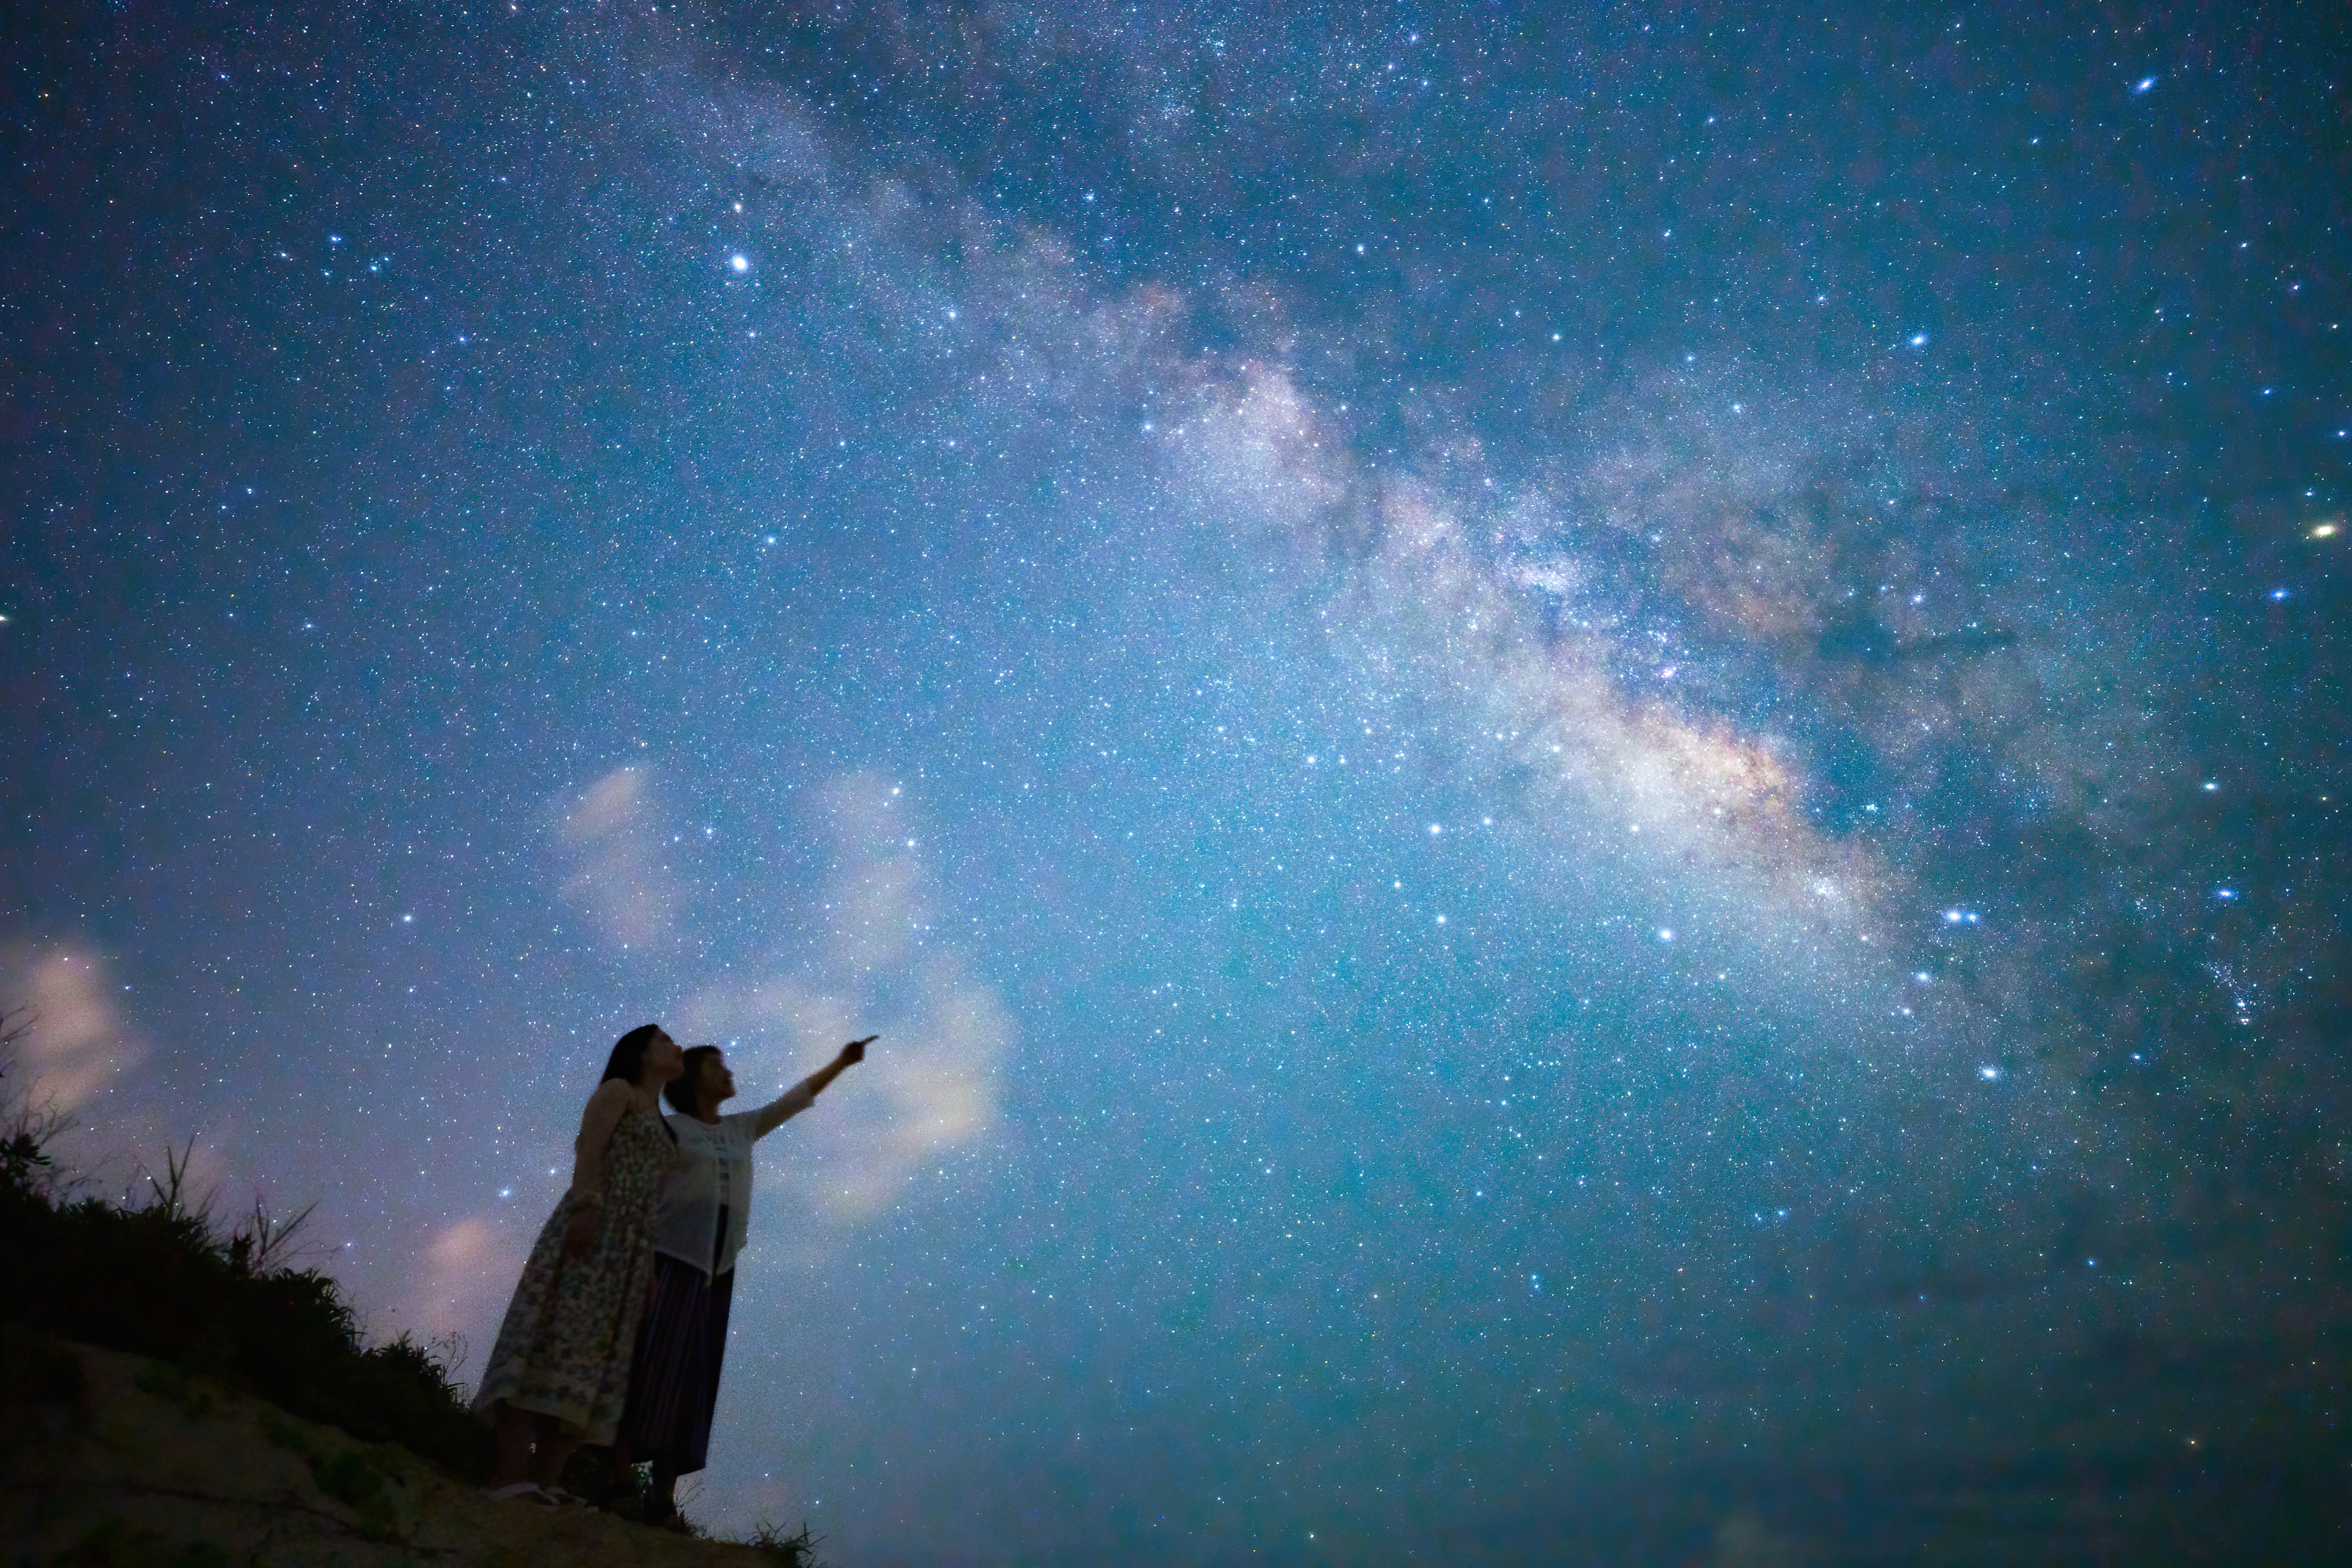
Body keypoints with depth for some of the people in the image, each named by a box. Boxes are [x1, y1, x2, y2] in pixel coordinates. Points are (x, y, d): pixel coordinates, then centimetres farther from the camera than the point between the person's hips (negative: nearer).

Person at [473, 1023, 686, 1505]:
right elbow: (588, 1147, -7)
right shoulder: (618, 1091, 9)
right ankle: (511, 1473, -21)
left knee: (599, 1352, -1)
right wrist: (585, 1205, -23)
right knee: (563, 1336, -16)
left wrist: (650, 1268, 14)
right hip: (594, 1226, -8)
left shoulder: (661, 1126, 28)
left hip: (632, 1246, 8)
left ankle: (542, 1479, -3)